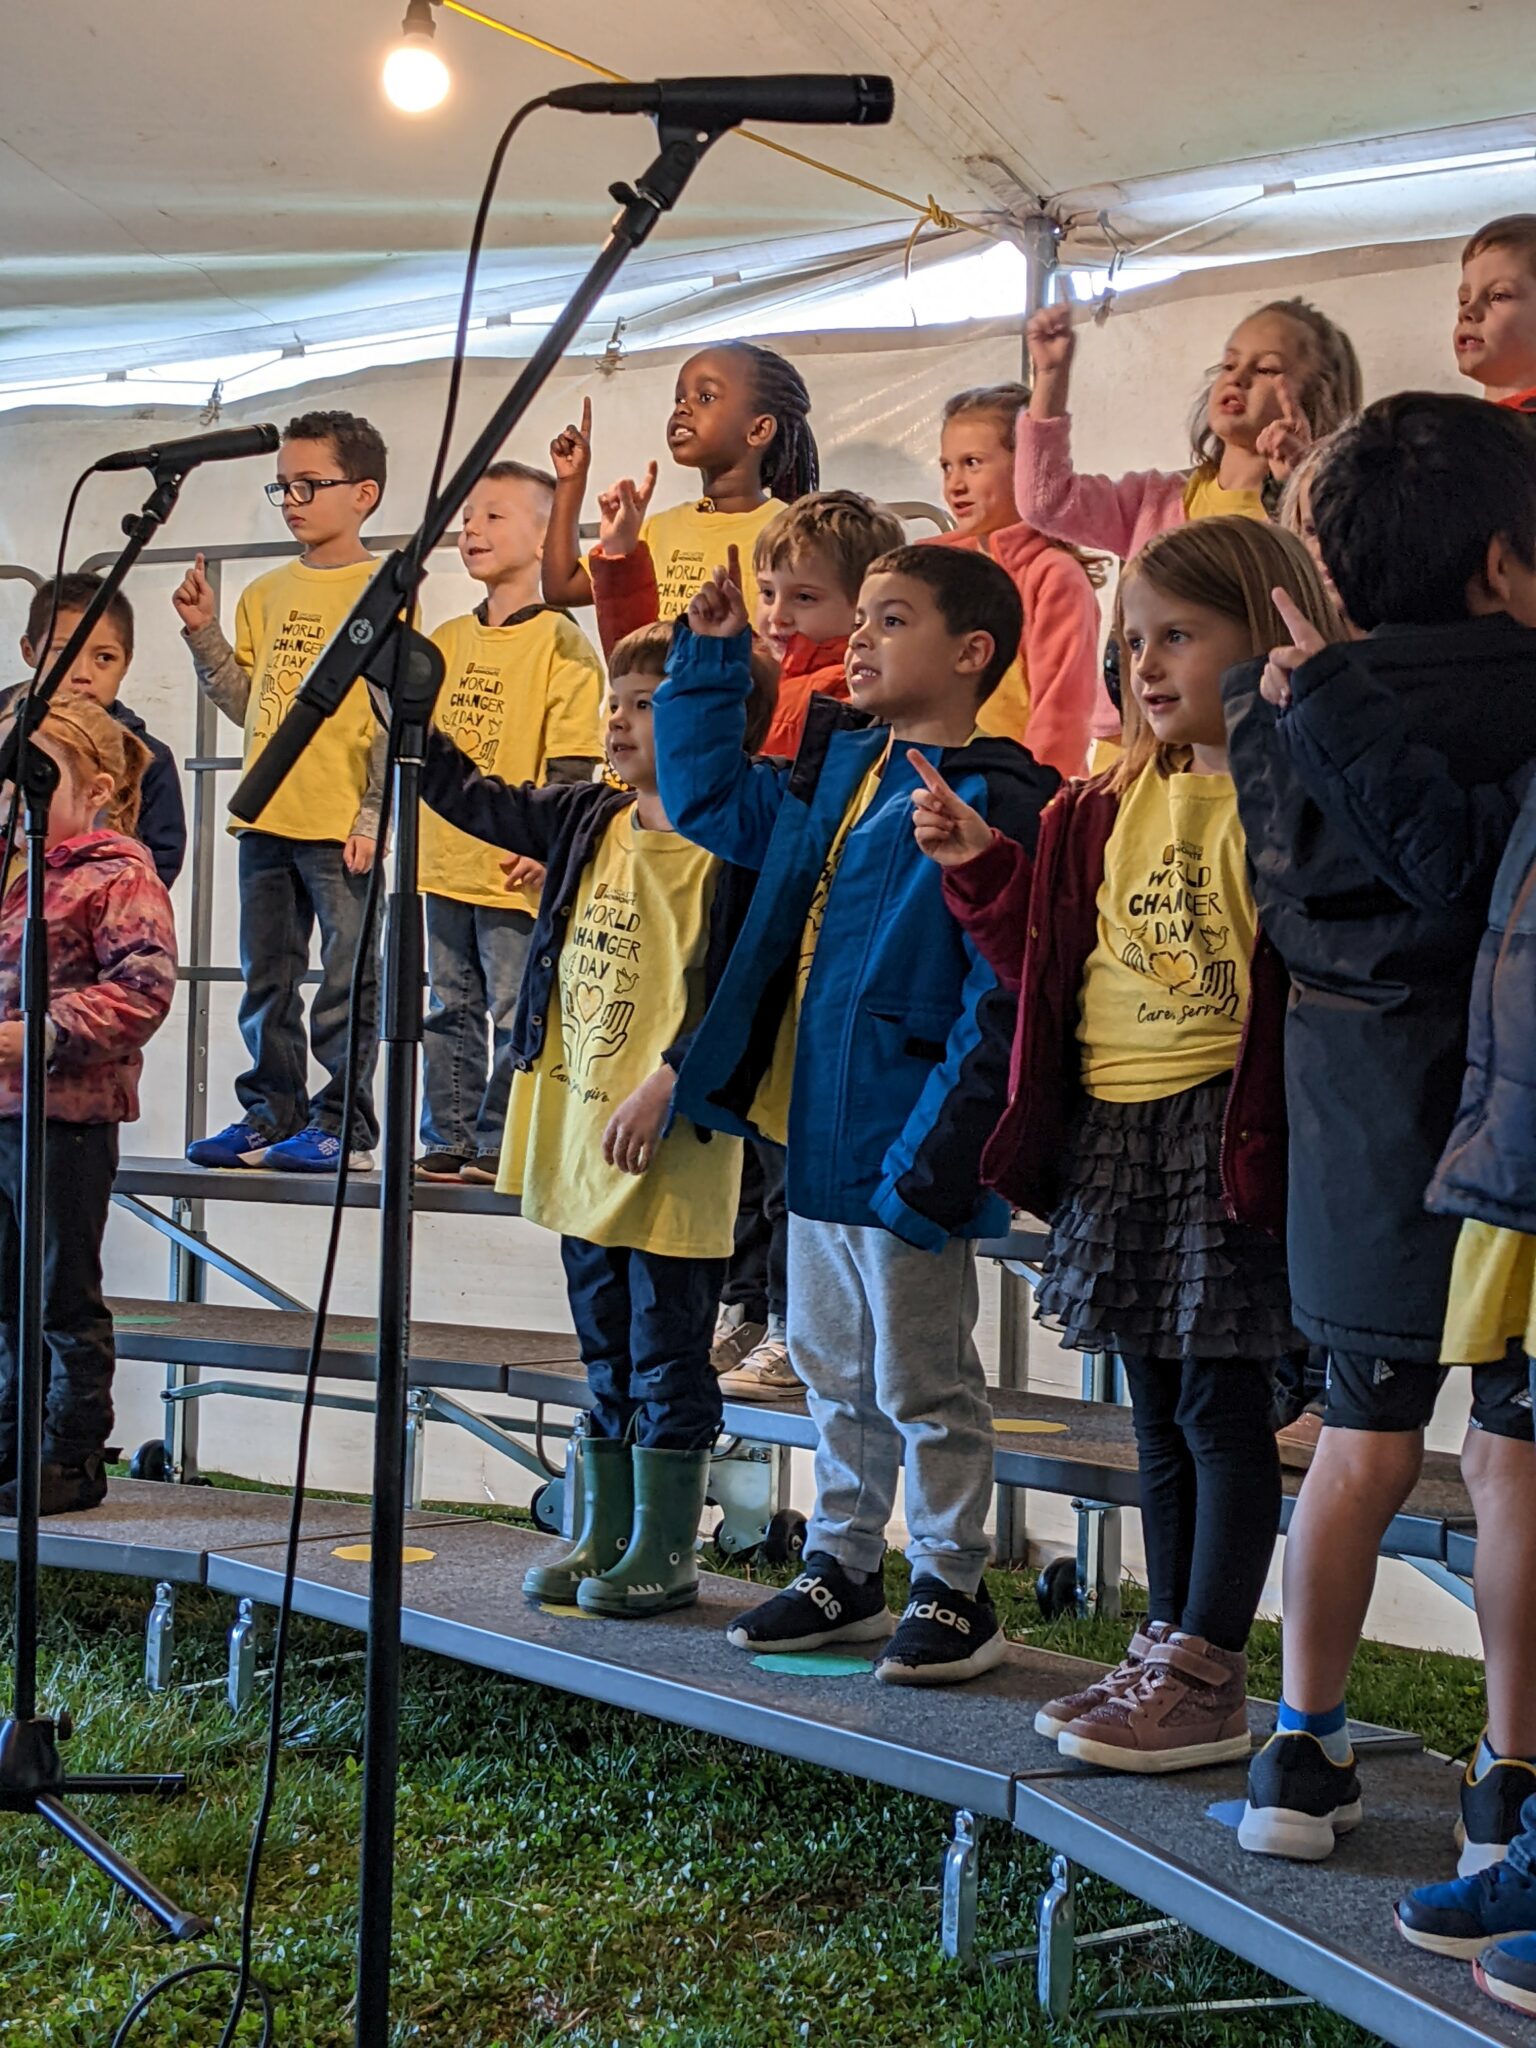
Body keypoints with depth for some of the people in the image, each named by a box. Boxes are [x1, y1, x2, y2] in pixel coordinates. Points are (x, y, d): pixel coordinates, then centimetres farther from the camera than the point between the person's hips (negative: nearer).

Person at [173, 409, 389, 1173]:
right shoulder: (265, 594, 14)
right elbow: (246, 703, 16)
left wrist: (374, 815, -14)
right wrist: (202, 632, 4)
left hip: (340, 825, -7)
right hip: (265, 821, 7)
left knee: (347, 982, -2)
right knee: (266, 980, 12)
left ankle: (342, 1124, 4)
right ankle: (270, 1112, 20)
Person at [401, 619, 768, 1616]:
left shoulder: (736, 851, -14)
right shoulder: (586, 819, 8)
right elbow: (472, 796, 15)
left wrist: (668, 1083, -22)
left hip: (673, 1146, -7)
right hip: (581, 1134, 7)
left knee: (666, 1354, 4)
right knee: (607, 1353, 17)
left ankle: (666, 1551, 15)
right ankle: (605, 1535, 28)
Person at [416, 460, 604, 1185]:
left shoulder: (560, 642, -7)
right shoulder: (446, 641, 13)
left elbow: (571, 764, -12)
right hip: (445, 862, 7)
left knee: (515, 1011, 0)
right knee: (450, 1009, 12)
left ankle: (501, 1143, 9)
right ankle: (449, 1138, 20)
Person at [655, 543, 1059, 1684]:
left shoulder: (992, 806, -16)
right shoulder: (833, 768, 9)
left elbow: (999, 1002, -21)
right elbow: (709, 801, 23)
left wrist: (934, 1156, -24)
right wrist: (712, 659, 14)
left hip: (900, 1151, -8)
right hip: (815, 1136, 8)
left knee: (924, 1383, 5)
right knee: (836, 1370, 19)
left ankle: (954, 1592, 19)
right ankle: (844, 1568, 33)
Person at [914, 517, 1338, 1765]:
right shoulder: (1111, 809, 14)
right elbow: (1047, 959, 20)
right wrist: (982, 866, 8)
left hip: (1226, 1132, -7)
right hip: (1114, 1133, 8)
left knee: (1221, 1402, -2)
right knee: (1161, 1414, 15)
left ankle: (1209, 1679, 6)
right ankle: (1168, 1654, 25)